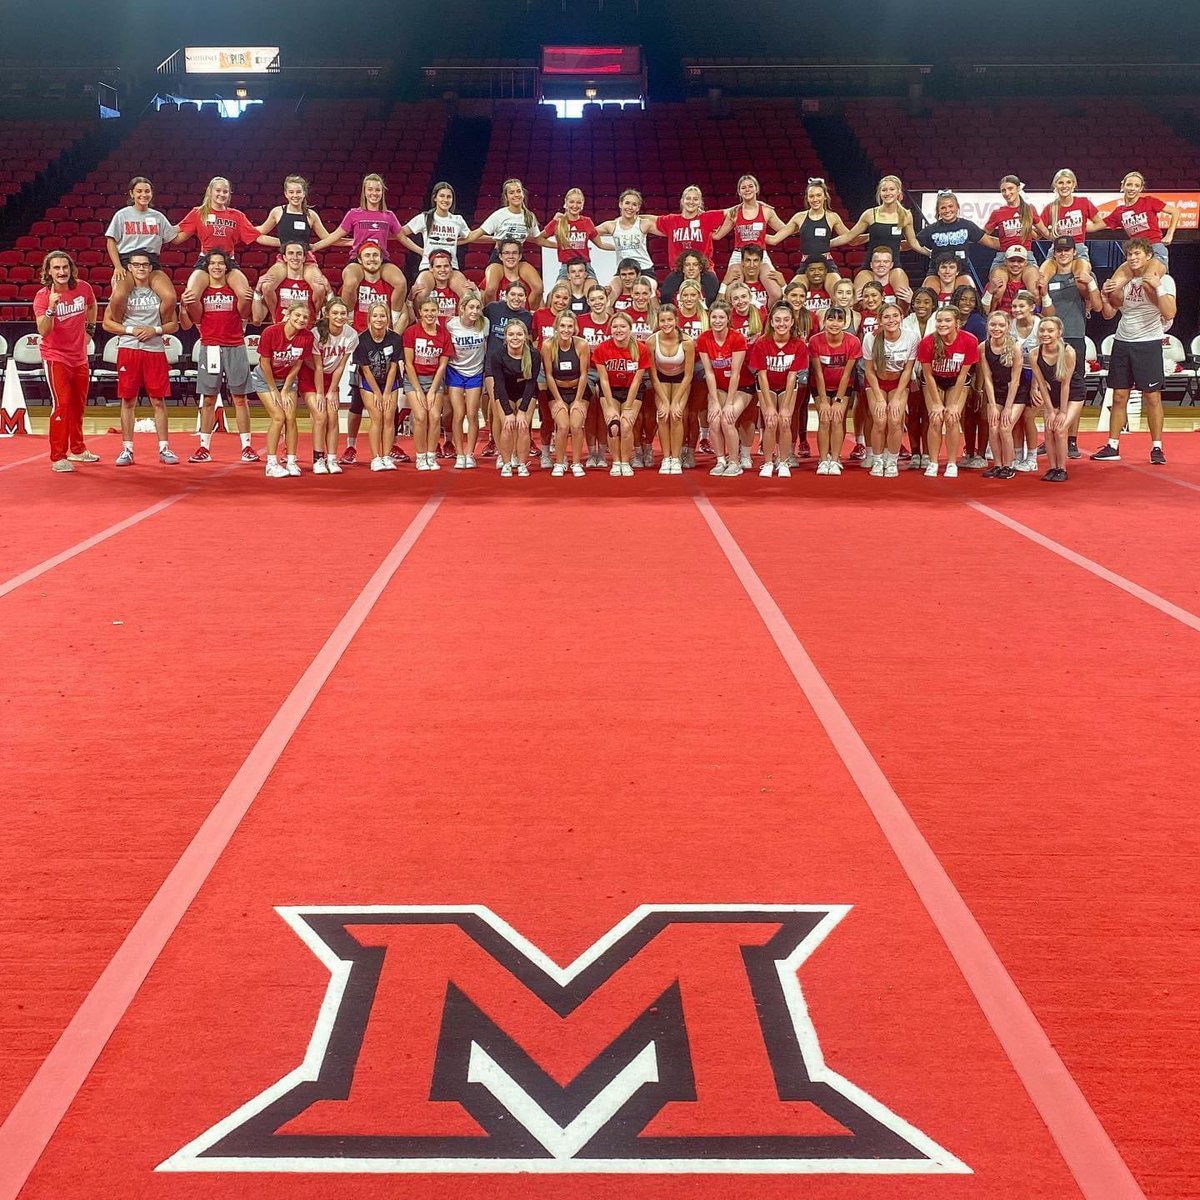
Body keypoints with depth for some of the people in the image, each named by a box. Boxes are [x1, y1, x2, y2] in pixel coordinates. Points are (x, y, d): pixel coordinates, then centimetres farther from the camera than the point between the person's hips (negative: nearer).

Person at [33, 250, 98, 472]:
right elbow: (43, 331, -27)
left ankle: (77, 449, 33)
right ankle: (58, 457, -9)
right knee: (61, 404, -14)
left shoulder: (83, 288, -4)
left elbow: (92, 306, 21)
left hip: (80, 357, 5)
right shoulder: (42, 296, -15)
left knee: (79, 405, 16)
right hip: (56, 357, -5)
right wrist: (51, 308, -38)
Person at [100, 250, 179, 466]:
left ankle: (164, 448, 6)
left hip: (155, 350, 1)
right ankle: (127, 449, 7)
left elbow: (173, 324, 9)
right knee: (128, 401, 2)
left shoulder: (159, 292, 8)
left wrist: (155, 330, -9)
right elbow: (107, 323, 4)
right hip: (128, 350, -1)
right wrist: (131, 330, -10)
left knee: (158, 400, 1)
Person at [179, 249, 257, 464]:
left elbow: (244, 314, -6)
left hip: (235, 347, -1)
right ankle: (204, 448, 6)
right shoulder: (200, 291, 8)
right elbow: (189, 323, 7)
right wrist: (183, 306, -12)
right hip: (209, 348, 1)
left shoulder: (235, 288, 6)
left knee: (239, 398, 0)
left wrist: (245, 300, -26)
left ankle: (247, 446, 3)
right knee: (208, 399, 2)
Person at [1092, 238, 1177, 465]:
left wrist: (1157, 287, -23)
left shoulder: (1164, 280, -5)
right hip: (1122, 342, 4)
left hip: (1149, 343, -4)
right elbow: (1108, 314, 11)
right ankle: (1112, 447, 9)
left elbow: (1169, 314, -17)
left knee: (1152, 397, -2)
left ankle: (1157, 448, 4)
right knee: (1119, 397, 5)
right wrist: (1105, 295, -6)